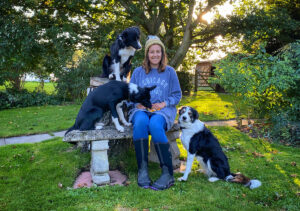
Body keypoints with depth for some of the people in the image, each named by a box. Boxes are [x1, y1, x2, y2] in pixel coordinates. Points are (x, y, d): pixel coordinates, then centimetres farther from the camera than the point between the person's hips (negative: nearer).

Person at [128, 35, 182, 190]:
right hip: (141, 109, 1)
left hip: (163, 110, -1)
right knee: (140, 122, -37)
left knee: (155, 124, -37)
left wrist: (164, 103, -6)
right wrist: (138, 103, -5)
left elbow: (177, 95, 12)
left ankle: (168, 173, -31)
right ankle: (142, 170, -31)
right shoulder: (138, 72, 16)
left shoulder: (169, 71, 13)